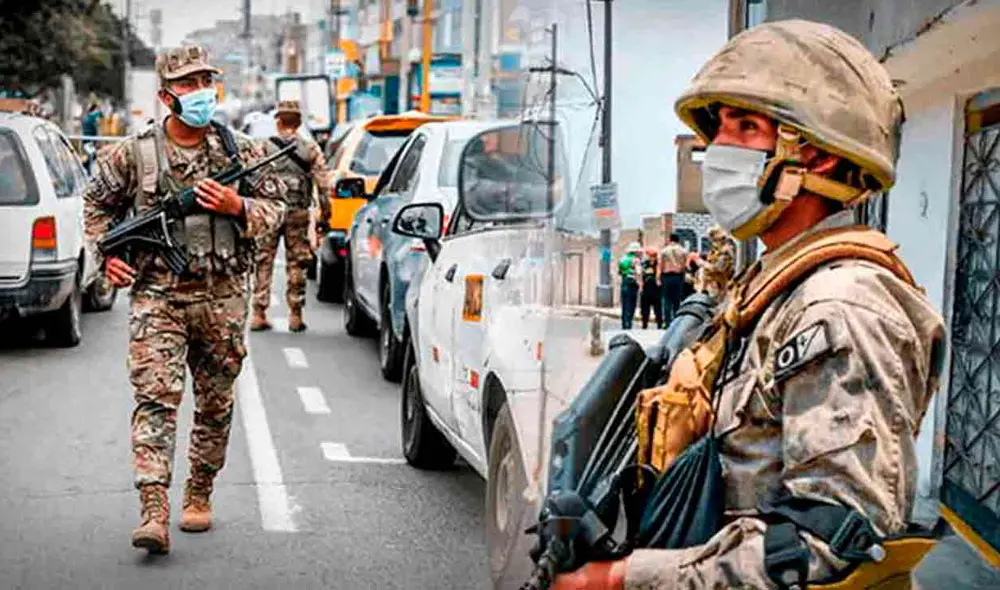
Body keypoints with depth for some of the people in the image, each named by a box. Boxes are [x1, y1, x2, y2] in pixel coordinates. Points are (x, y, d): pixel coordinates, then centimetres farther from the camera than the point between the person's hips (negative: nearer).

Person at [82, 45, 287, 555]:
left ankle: (199, 495, 27)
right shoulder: (133, 154, 1)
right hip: (157, 295, -2)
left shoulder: (240, 150, 5)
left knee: (216, 405, 10)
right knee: (155, 396, -13)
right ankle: (154, 511, -19)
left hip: (223, 298, 2)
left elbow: (274, 207, 9)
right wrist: (107, 254, 2)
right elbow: (97, 203, 15)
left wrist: (238, 207, -10)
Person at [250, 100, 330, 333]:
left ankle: (259, 313, 5)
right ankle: (295, 315, 8)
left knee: (263, 263, 6)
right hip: (298, 213, 0)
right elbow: (323, 185, 0)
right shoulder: (311, 149, 3)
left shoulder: (263, 147, 1)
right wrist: (324, 215, 6)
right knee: (296, 265, 7)